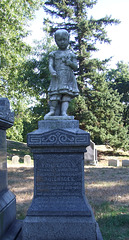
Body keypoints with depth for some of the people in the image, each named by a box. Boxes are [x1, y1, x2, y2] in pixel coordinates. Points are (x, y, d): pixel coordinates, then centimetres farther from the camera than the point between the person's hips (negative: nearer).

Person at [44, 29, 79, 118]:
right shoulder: (54, 54, 14)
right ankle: (52, 110, -9)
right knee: (55, 95, -12)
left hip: (68, 78, 1)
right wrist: (52, 71, -19)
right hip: (57, 78, -1)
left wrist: (70, 63, -7)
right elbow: (50, 65, 3)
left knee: (66, 96, -11)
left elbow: (76, 67, 14)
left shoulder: (71, 54, 17)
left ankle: (64, 112, -18)